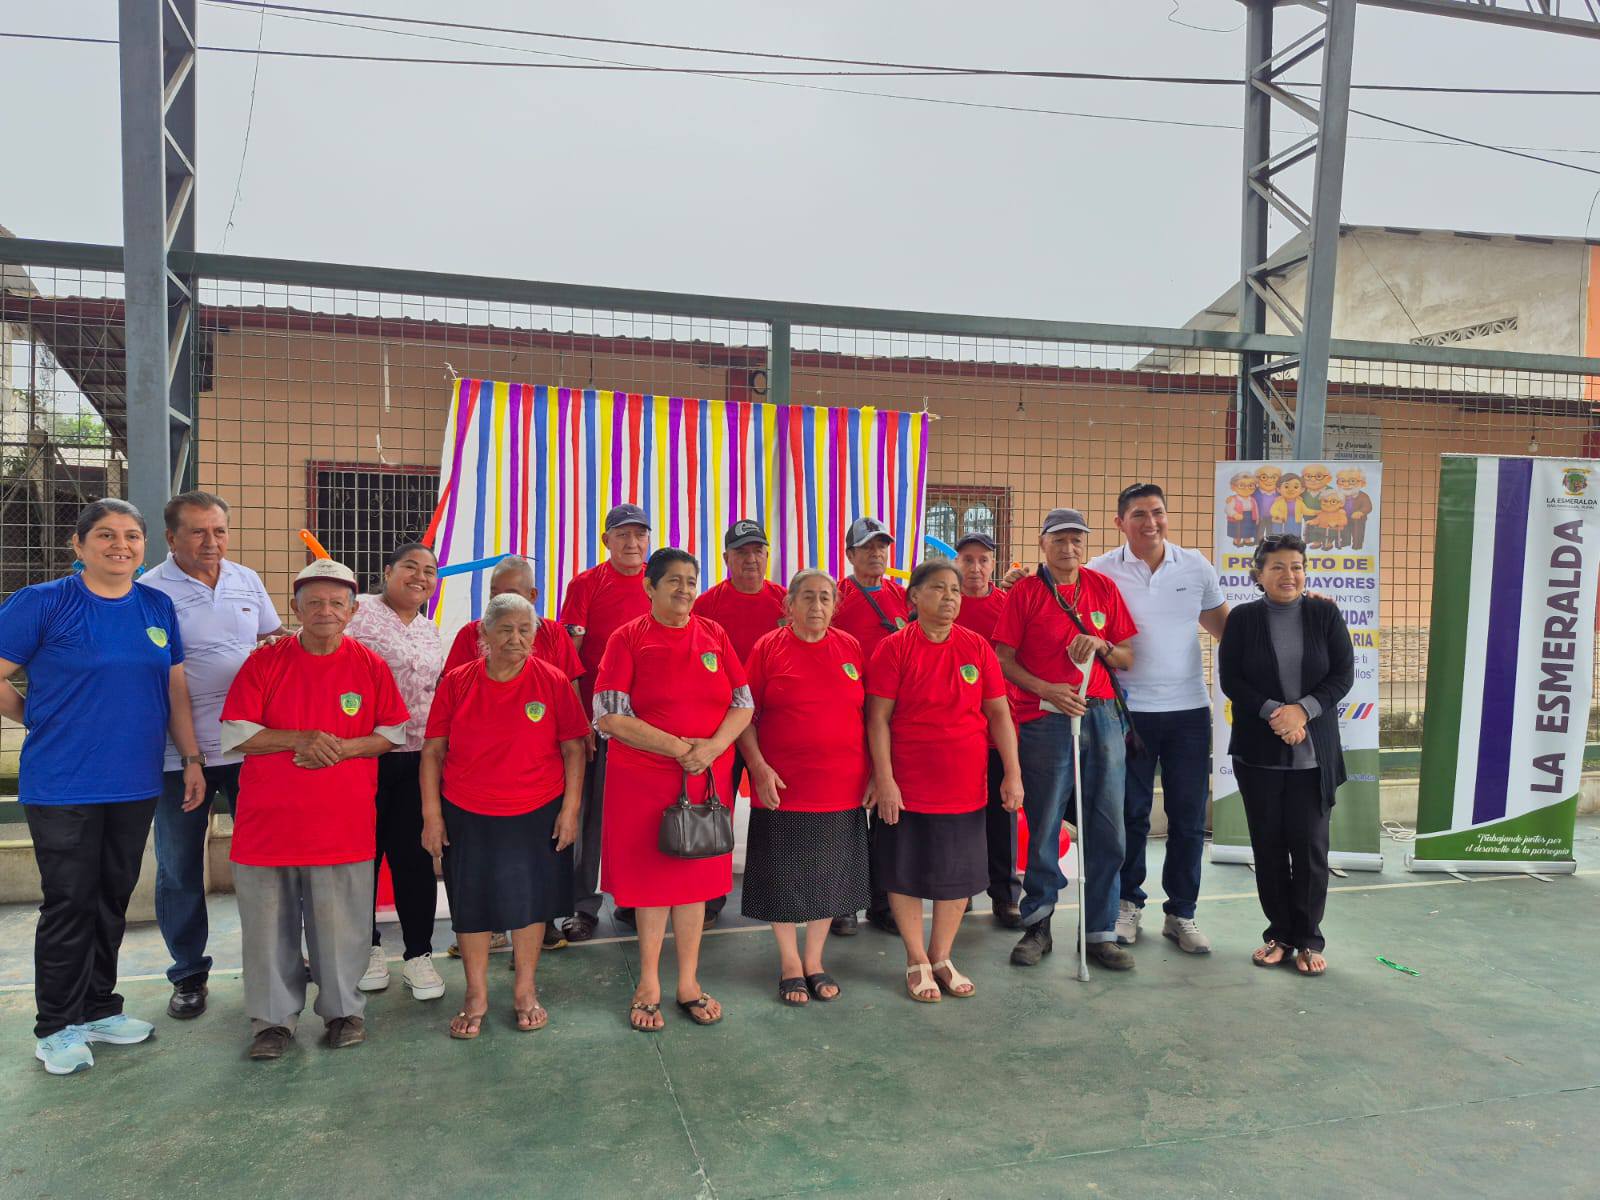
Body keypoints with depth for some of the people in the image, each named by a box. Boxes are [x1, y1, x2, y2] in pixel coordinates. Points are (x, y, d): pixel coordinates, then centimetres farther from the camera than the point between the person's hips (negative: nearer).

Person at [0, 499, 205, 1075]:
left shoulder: (158, 607, 7)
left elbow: (175, 687, 11)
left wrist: (192, 758, 7)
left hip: (136, 785, 4)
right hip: (62, 785, -4)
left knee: (113, 899, 14)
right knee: (68, 903, 3)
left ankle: (99, 1008, 29)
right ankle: (57, 1026, 19)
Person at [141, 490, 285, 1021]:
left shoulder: (246, 580, 7)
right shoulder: (148, 591, -7)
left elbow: (274, 642, 16)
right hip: (178, 754, -3)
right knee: (179, 868, 10)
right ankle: (189, 974, 25)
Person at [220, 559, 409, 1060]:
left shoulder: (370, 666, 2)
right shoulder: (265, 662, 0)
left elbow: (393, 734, 6)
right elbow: (235, 735, -3)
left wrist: (342, 747, -12)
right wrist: (300, 740, -15)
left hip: (343, 823, 0)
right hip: (267, 820, 1)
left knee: (341, 923, 6)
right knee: (270, 925, 9)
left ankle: (344, 1009, 25)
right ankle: (274, 1018, 26)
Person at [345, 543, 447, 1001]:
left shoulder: (429, 629, 16)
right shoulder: (359, 611, -4)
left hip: (419, 758, 5)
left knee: (416, 856, 6)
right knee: (363, 852, 8)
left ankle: (419, 955, 17)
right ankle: (366, 947, 27)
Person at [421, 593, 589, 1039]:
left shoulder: (553, 682, -6)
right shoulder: (456, 682, -4)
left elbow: (574, 749, -2)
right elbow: (433, 752, 0)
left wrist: (570, 809, -6)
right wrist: (431, 814, -3)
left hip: (536, 814, -1)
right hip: (466, 816, 1)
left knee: (530, 899, 10)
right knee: (471, 901, 11)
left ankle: (525, 992, 28)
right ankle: (476, 996, 28)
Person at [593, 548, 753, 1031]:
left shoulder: (713, 635, 6)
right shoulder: (628, 638, -4)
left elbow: (743, 704, 4)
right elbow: (609, 717, -12)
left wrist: (713, 746, -15)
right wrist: (677, 747, -16)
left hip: (707, 776, 3)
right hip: (643, 778, -3)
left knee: (695, 876, 11)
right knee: (651, 875, 7)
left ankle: (689, 983, 26)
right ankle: (649, 984, 24)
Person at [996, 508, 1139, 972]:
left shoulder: (1103, 588, 12)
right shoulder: (1023, 591, 2)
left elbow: (1129, 659, 13)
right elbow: (1004, 660, -2)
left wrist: (1102, 645, -7)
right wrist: (1049, 690, -15)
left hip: (1102, 717, 3)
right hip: (1044, 721, -3)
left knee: (1107, 829, 4)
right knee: (1043, 827, 3)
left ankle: (1101, 932, 16)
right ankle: (1037, 927, 19)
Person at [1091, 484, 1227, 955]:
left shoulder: (1195, 565, 4)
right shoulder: (1101, 571, -3)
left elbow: (1222, 623, 16)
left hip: (1189, 709, 2)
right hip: (1129, 709, -2)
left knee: (1189, 817, 8)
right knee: (1130, 814, 8)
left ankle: (1181, 913, 22)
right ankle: (1128, 904, 26)